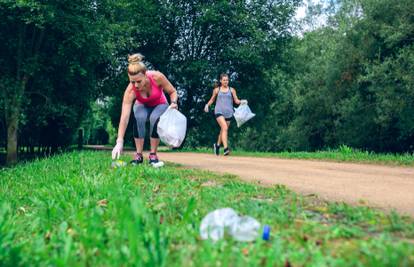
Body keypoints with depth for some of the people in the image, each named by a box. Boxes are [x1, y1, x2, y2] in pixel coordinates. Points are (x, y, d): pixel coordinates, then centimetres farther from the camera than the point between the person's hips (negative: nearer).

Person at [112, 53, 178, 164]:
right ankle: (139, 154, -19)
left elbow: (173, 92, -15)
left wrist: (174, 103, -36)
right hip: (142, 106, 0)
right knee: (139, 118, -33)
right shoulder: (130, 90, -34)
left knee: (155, 118, -33)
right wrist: (119, 142, -45)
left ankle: (153, 154, -16)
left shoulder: (157, 77, -35)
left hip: (160, 105, 0)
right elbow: (124, 117, -38)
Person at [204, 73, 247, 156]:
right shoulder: (217, 90, 7)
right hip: (219, 111, -3)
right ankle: (225, 148, -27)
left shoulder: (232, 90, 9)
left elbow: (236, 101, 7)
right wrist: (207, 105, 0)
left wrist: (241, 102, -13)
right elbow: (212, 99, 17)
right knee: (225, 128, -22)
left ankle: (217, 145, 37)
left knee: (223, 130, 13)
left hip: (228, 113, 3)